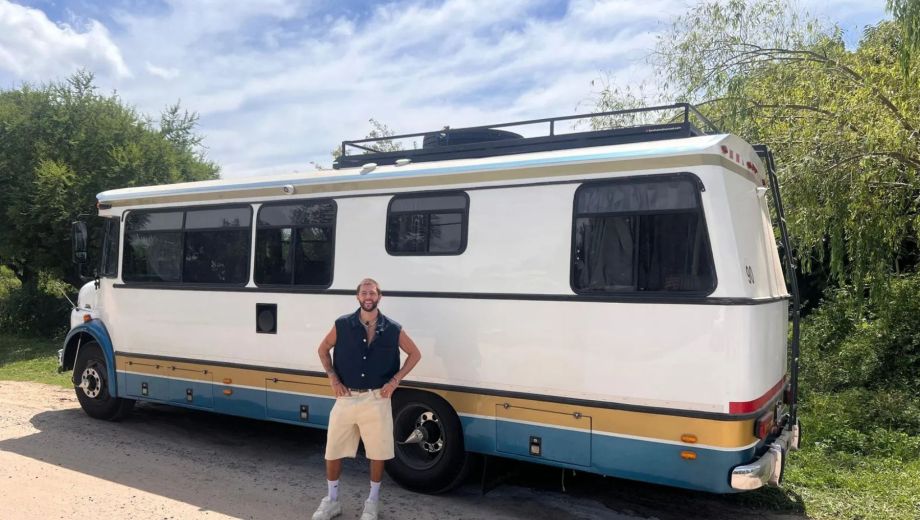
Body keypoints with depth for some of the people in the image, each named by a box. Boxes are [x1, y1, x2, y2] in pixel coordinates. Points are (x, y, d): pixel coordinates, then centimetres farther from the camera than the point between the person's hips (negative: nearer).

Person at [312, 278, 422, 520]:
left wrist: (395, 380, -2)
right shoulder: (342, 325, -4)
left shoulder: (393, 329, -4)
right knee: (333, 452, 8)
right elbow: (323, 349, 11)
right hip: (346, 398, 1)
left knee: (378, 453, 8)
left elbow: (415, 354, 7)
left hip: (377, 400, -1)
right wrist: (333, 379, 0)